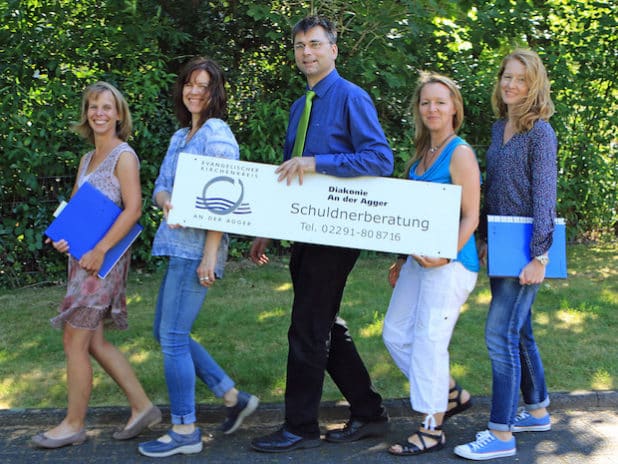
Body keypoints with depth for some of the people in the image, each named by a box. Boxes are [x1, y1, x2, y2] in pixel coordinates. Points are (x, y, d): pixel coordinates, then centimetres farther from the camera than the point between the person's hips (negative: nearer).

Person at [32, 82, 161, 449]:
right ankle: (142, 407, 19)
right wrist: (61, 235, -2)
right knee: (94, 342, 11)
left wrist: (100, 250, -20)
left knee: (75, 341, -2)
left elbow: (133, 209, -17)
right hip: (82, 257, 9)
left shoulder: (124, 155, -8)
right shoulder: (88, 159, 16)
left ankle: (74, 424, 12)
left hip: (104, 259, -9)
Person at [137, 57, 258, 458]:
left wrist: (210, 256, -19)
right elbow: (161, 186, 16)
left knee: (173, 337, -6)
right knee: (167, 333, 14)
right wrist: (166, 202, -9)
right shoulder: (180, 136, 18)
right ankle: (234, 398, 22)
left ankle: (185, 431, 7)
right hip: (177, 244, 10)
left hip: (197, 249, -10)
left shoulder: (218, 135, -9)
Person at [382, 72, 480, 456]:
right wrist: (403, 261, 18)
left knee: (429, 339, -5)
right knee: (396, 333, 11)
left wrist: (446, 255, -26)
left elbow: (471, 217, -13)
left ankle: (433, 429, 9)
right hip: (419, 259, 9)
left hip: (450, 262, -9)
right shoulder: (422, 154, 13)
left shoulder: (460, 154, -10)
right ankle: (452, 394, 29)